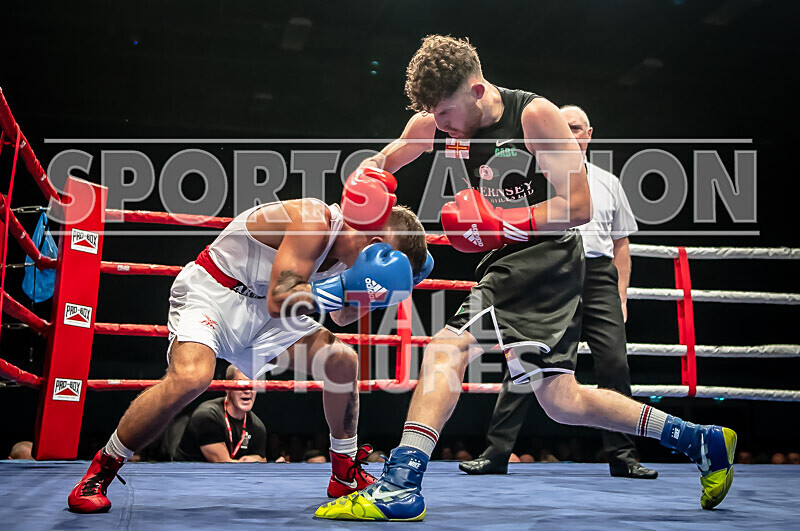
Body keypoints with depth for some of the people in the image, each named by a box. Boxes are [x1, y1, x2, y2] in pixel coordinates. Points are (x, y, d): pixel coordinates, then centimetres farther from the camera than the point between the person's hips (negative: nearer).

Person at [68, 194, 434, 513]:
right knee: (191, 377, -34)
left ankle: (346, 474, 13)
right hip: (210, 292, -8)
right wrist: (345, 289, -32)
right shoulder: (312, 221, -26)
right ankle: (99, 472, -12)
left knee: (343, 361, -4)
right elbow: (278, 301, -34)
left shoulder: (348, 244, 1)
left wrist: (371, 292, 0)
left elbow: (341, 318, 14)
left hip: (261, 311, 8)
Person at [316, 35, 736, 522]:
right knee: (561, 401, 9)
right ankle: (704, 442, 21)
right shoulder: (435, 121, 3)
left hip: (546, 256, -8)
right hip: (512, 262, 8)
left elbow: (579, 206, -16)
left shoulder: (535, 115, -15)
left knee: (447, 349, -22)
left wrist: (502, 225, -23)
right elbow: (384, 161, 16)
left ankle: (399, 487, -18)